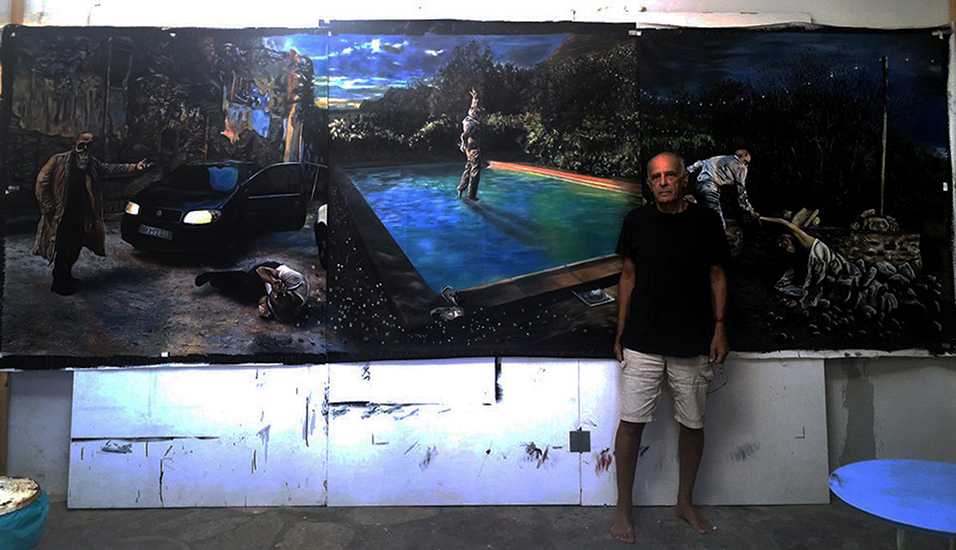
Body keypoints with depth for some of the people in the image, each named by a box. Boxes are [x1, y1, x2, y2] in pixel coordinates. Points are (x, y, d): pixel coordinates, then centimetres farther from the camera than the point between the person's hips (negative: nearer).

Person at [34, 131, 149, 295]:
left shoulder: (93, 163, 10)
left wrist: (134, 167, -11)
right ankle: (59, 284, 11)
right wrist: (48, 207, -11)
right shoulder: (59, 160, -7)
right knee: (63, 249, -2)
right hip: (61, 216, -6)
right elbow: (42, 181, -7)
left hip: (80, 216, 6)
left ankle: (65, 276, 32)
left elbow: (111, 168, 3)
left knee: (75, 248, 13)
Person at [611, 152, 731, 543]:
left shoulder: (706, 222, 1)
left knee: (692, 423, 11)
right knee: (631, 422, 0)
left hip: (693, 343, 1)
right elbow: (628, 277, 7)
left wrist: (719, 329, 0)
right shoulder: (636, 221, 3)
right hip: (642, 342, 0)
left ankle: (685, 502, 32)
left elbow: (717, 277, 7)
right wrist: (620, 333, 6)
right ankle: (624, 508, 16)